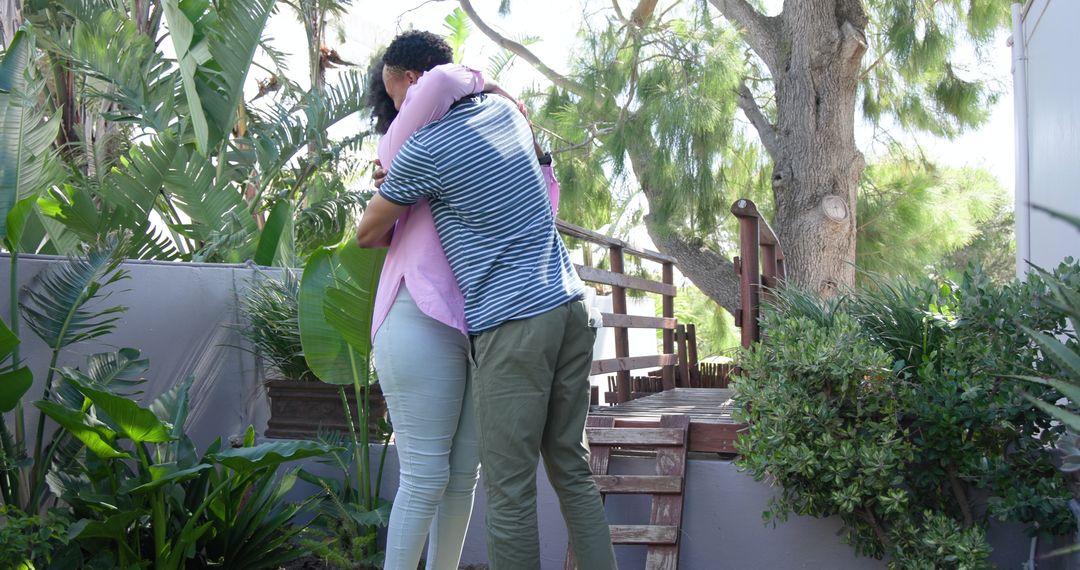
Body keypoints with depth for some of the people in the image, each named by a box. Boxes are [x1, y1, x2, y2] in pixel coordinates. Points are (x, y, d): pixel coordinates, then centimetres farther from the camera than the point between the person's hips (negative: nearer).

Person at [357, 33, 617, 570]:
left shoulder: (425, 149, -7)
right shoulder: (502, 108, 13)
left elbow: (368, 233, 6)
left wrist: (397, 238, 30)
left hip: (511, 324, -7)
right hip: (570, 306, 8)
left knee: (510, 491, -1)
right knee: (572, 469, 14)